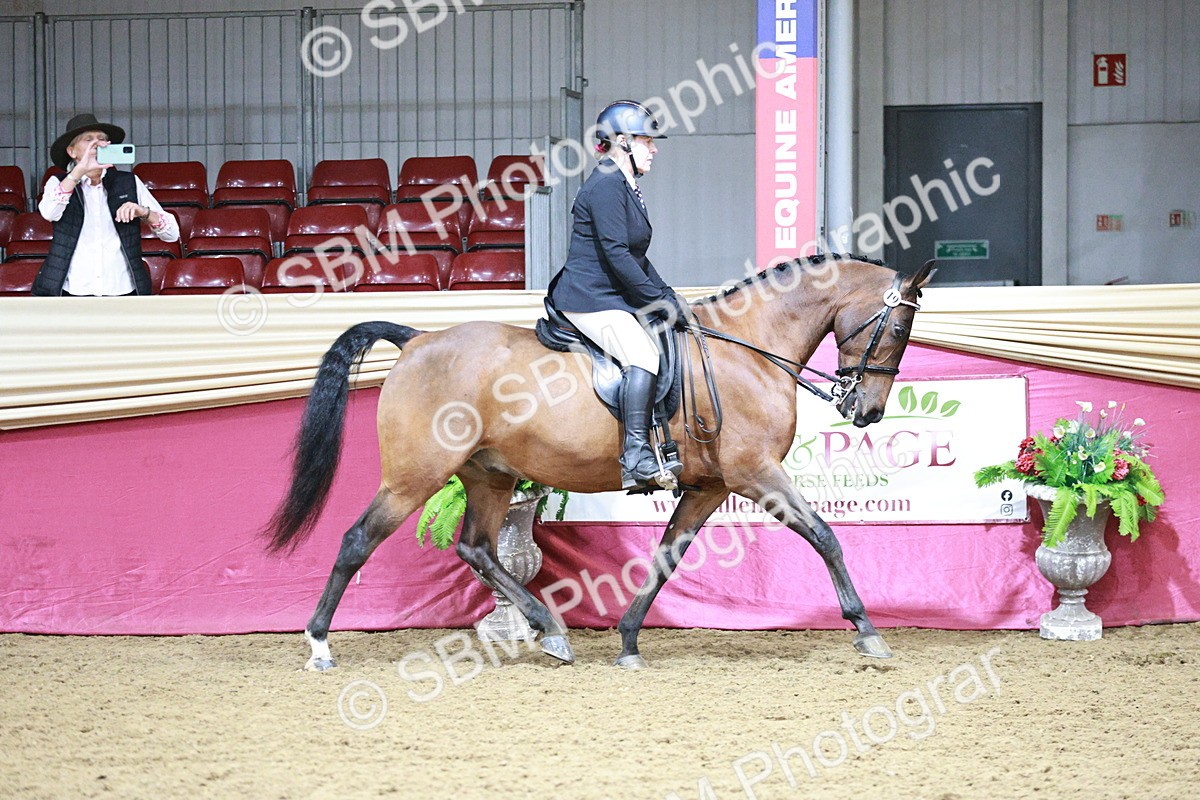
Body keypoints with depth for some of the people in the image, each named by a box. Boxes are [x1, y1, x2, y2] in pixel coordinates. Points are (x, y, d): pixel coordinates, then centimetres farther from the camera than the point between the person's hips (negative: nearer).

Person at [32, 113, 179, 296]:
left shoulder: (129, 183, 12)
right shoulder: (59, 184, 10)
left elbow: (172, 233, 9)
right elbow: (49, 212, -15)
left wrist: (144, 213, -11)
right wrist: (80, 170, -21)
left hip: (123, 294, 1)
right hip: (73, 294, -1)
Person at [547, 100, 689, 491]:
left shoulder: (627, 188, 19)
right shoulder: (605, 186, -13)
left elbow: (637, 257, 25)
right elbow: (616, 255, -20)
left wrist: (668, 295, 13)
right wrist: (659, 298, -17)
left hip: (616, 298, 11)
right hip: (590, 300, -11)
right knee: (643, 354, -29)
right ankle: (636, 457, -36)